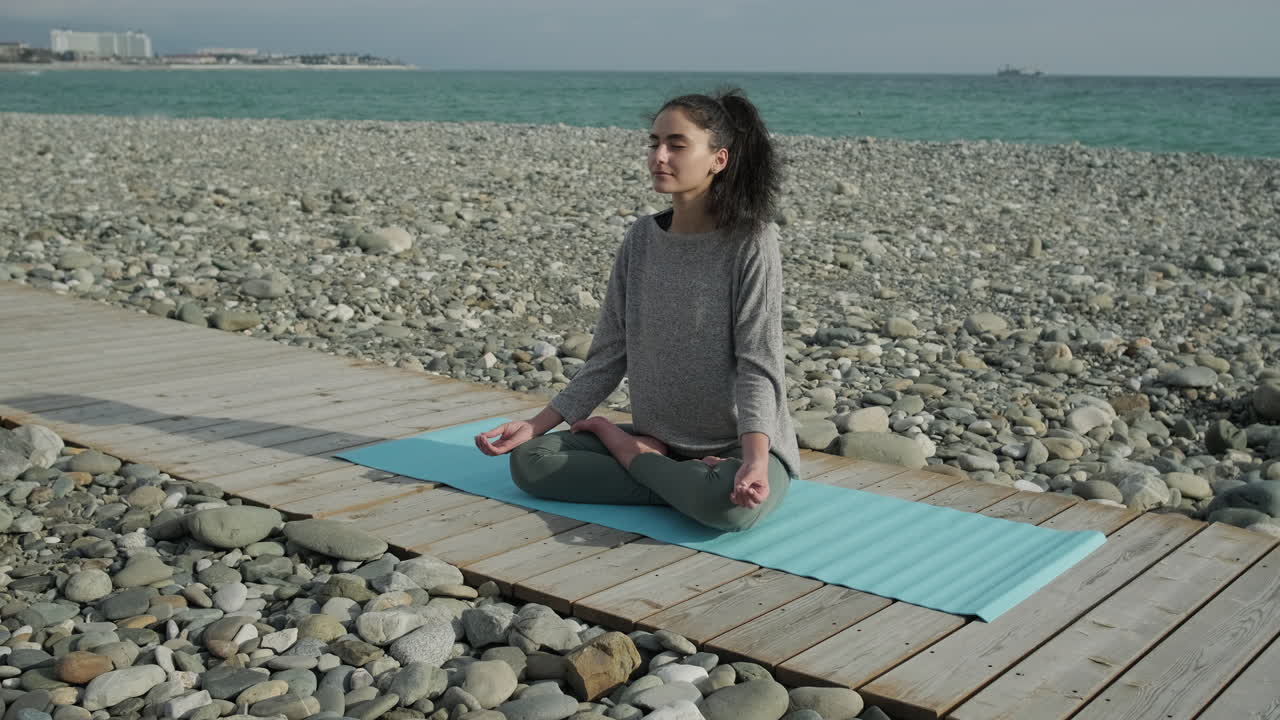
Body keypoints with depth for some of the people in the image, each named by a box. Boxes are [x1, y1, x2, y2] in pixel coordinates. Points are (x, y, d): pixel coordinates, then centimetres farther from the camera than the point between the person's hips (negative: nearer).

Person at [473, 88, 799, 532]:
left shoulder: (750, 241, -12)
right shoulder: (640, 240, 3)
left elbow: (757, 365, -17)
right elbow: (609, 355, 5)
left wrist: (755, 458, -33)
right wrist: (534, 426, -2)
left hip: (740, 447, -5)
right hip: (659, 439, 5)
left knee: (729, 505, -39)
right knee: (530, 461, -12)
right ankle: (691, 486, -10)